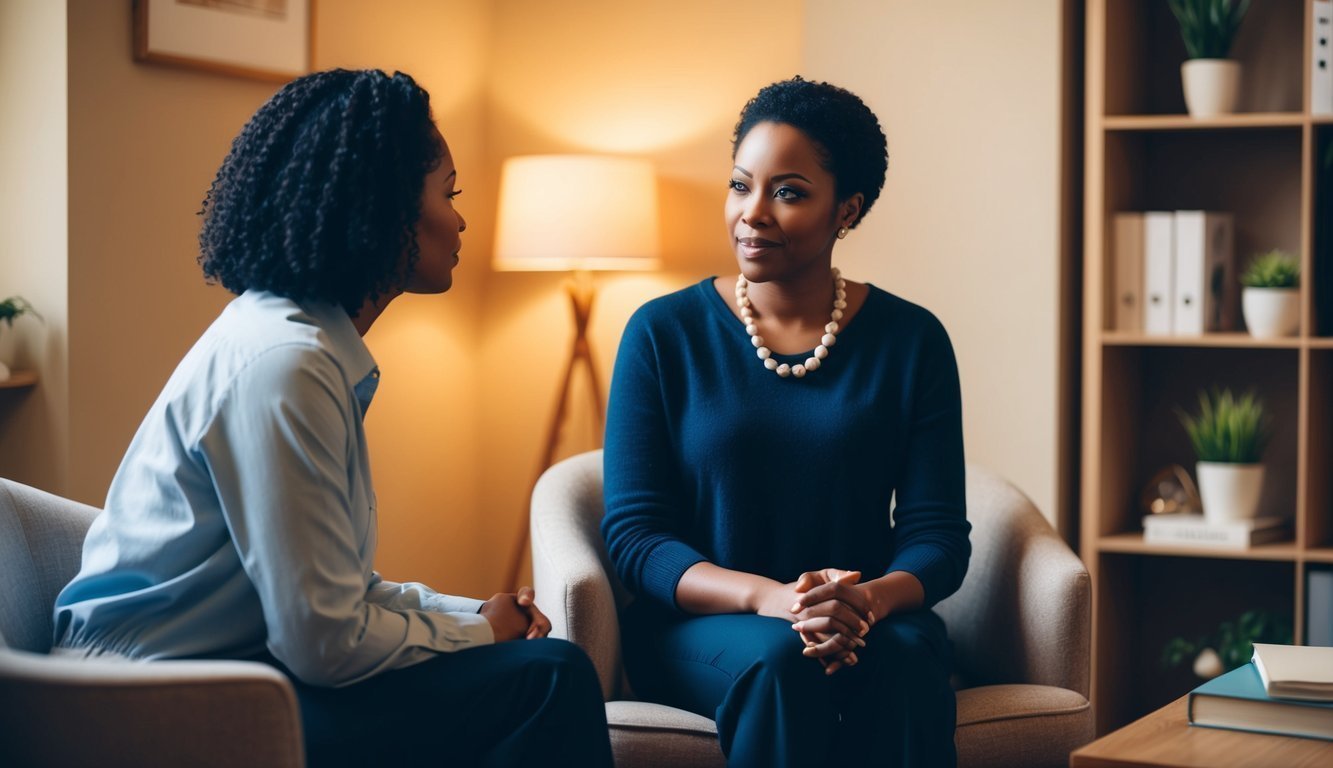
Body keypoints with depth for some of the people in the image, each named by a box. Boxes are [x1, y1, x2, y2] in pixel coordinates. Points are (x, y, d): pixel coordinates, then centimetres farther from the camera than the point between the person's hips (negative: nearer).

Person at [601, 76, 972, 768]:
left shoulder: (911, 341, 4)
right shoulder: (662, 334, 1)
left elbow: (938, 535, 2)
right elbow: (633, 534, -4)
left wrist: (869, 600, -22)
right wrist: (765, 596, -22)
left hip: (868, 624, 1)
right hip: (697, 627, -1)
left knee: (904, 658, -32)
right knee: (782, 659, -34)